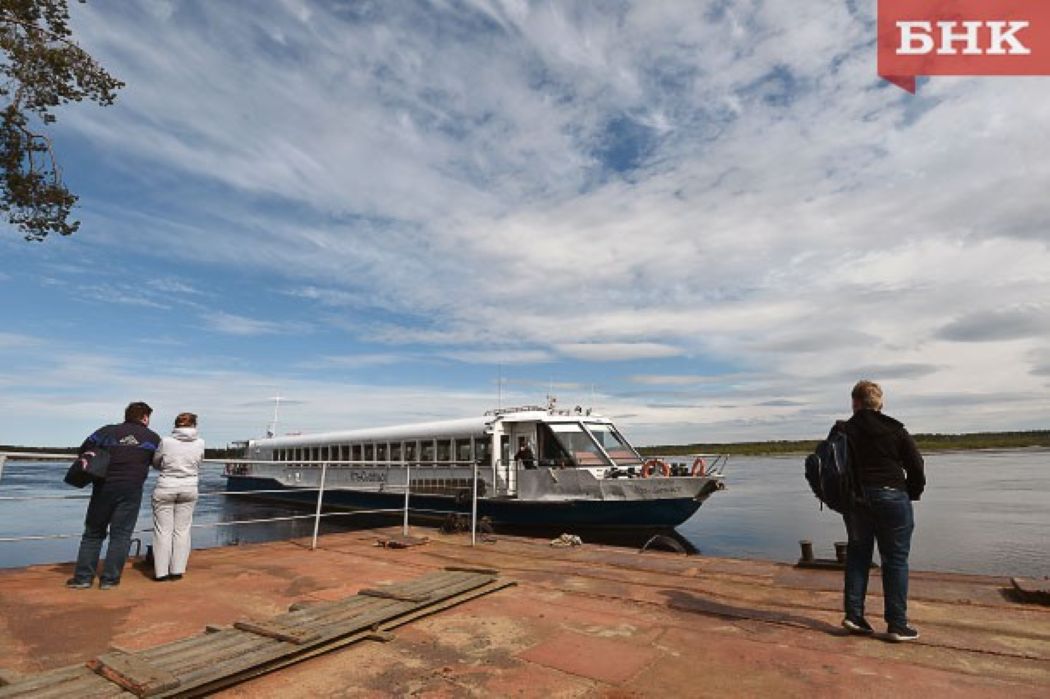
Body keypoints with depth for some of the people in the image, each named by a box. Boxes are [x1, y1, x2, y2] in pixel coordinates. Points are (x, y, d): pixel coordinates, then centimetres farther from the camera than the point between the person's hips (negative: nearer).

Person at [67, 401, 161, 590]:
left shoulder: (107, 431, 5)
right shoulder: (153, 437, 4)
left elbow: (83, 451, 4)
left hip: (104, 487, 2)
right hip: (132, 490, -1)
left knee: (93, 532, 16)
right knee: (120, 535, 6)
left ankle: (83, 577, 18)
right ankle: (109, 579, 8)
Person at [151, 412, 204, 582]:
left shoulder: (166, 441, -10)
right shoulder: (200, 443, -6)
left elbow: (155, 463, 5)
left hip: (165, 489, -1)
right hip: (189, 490, 2)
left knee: (163, 530, 7)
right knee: (182, 530, 9)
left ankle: (161, 571, 11)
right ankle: (177, 570, 13)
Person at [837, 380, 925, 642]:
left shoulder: (843, 431, 0)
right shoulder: (895, 430, -4)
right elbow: (916, 468, -4)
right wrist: (911, 495, 12)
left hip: (855, 500, 2)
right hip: (890, 498, -2)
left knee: (857, 555, 14)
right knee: (895, 560, 7)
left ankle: (853, 615, 15)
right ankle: (897, 625, 11)